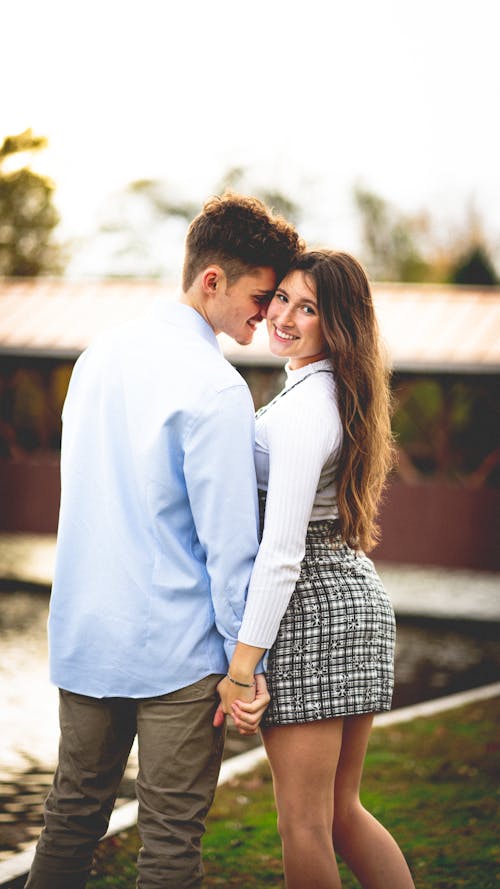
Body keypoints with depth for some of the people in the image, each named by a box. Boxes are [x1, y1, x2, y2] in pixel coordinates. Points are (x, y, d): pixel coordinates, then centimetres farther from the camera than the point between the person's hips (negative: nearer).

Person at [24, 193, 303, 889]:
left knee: (73, 817, 18)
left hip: (81, 639, 7)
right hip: (177, 649, -7)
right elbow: (228, 541, -16)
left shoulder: (100, 355, 8)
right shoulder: (216, 390, -16)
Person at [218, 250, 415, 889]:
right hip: (359, 594, 10)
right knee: (342, 812, 18)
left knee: (304, 823, 1)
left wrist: (242, 664, -20)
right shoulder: (341, 394, 12)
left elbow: (282, 549, -22)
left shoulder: (302, 410, -18)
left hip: (311, 608, -10)